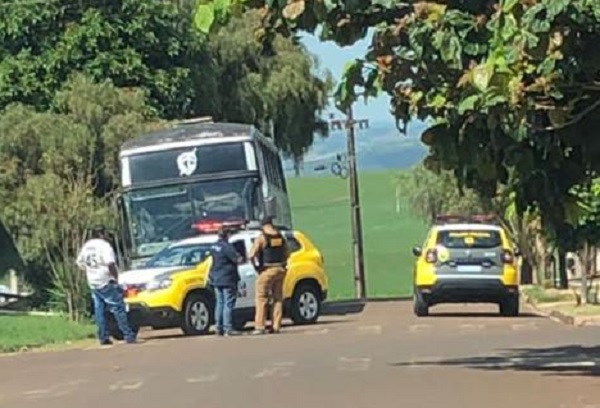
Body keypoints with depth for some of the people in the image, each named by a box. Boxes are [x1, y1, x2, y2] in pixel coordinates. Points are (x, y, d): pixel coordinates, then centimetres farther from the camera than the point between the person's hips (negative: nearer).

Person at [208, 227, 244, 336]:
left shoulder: (214, 247, 10)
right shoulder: (227, 247, -16)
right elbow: (237, 260, -18)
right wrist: (240, 258, 2)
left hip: (216, 279, 8)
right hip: (227, 280, -8)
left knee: (220, 304, 11)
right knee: (228, 304, -7)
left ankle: (219, 328, 11)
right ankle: (228, 328, -10)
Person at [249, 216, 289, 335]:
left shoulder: (261, 238, -10)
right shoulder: (280, 237, 7)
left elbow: (251, 255, -14)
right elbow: (286, 254, 15)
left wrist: (255, 265, 1)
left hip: (267, 270, -5)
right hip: (280, 269, 5)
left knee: (262, 298, 0)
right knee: (278, 298, 11)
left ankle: (260, 326, -5)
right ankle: (276, 326, 9)